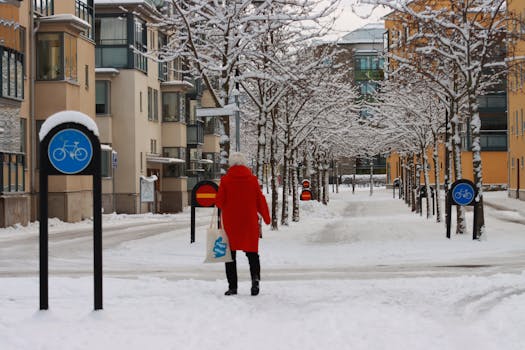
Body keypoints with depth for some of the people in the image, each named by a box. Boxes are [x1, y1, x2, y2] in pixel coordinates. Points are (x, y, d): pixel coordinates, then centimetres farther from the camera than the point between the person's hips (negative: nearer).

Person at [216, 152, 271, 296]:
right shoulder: (252, 179, -2)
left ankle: (232, 286, 4)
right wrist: (266, 218, 15)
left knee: (230, 253, 8)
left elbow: (219, 202, -6)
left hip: (230, 222, -1)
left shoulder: (225, 180, -6)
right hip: (250, 222, 1)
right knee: (252, 251, 12)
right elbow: (260, 200, 1)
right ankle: (255, 277, -13)